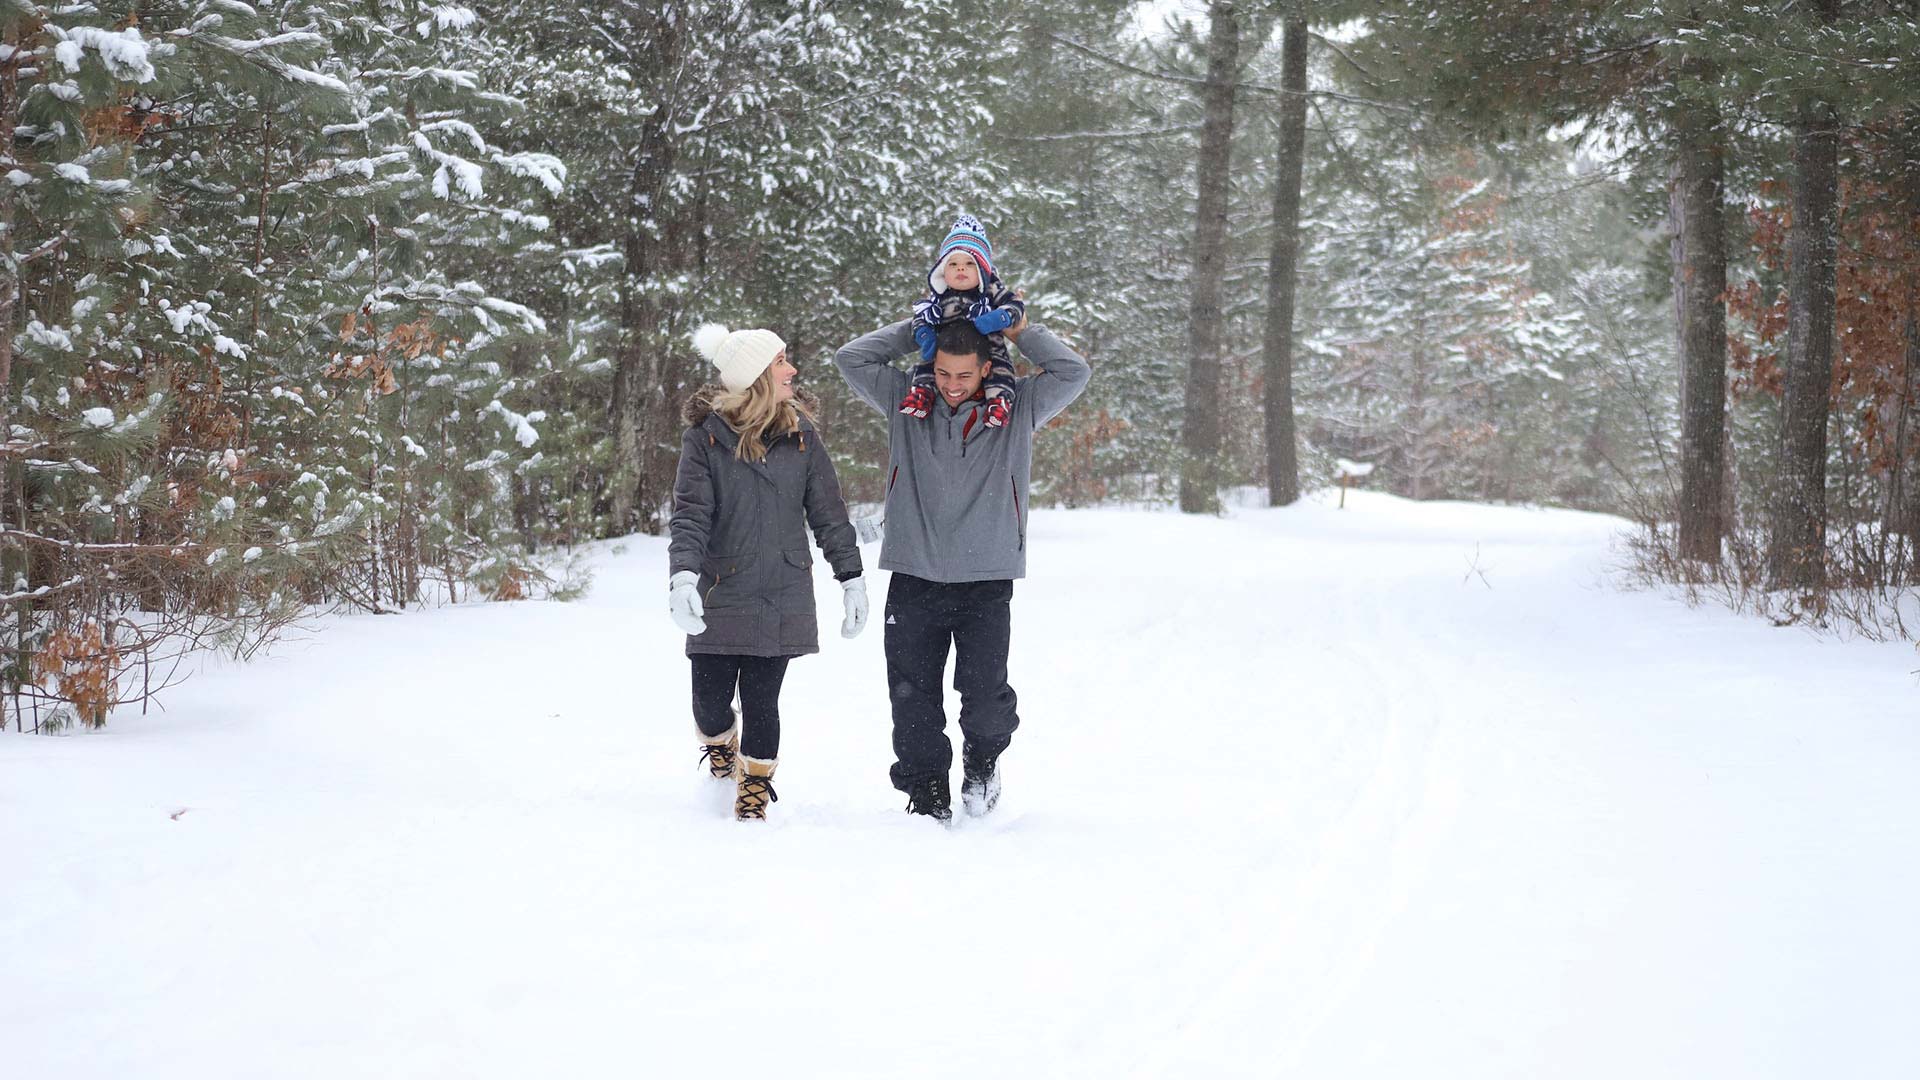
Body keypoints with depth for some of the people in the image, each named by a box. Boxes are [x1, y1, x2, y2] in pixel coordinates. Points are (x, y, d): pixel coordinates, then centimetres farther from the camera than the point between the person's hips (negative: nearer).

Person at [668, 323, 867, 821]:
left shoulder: (800, 435, 3)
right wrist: (682, 575, -26)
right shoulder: (705, 437, -5)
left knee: (761, 701, -1)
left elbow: (828, 512, 6)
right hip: (720, 594, -1)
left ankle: (754, 792, 20)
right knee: (710, 700, 3)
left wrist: (851, 576, 3)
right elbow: (690, 514, -11)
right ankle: (722, 750, 38)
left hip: (784, 594, 1)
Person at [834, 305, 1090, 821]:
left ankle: (983, 758, 25)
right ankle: (926, 790, 17)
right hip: (913, 581, 1)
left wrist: (1022, 332, 3)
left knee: (985, 695, -6)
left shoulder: (1018, 409, 5)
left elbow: (1073, 373, 1)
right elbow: (851, 358, 7)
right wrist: (916, 329, 6)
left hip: (986, 584, -1)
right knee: (913, 699, 2)